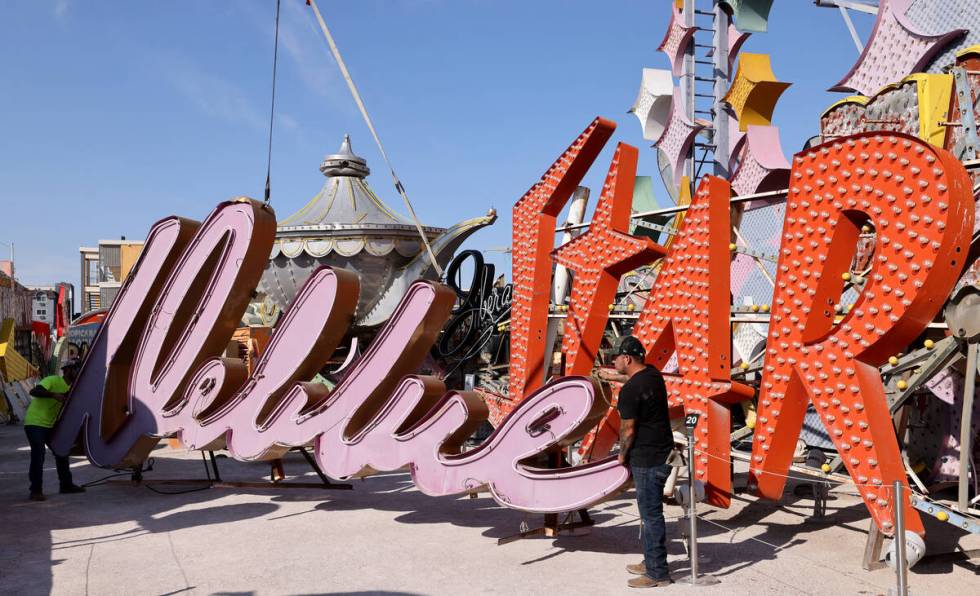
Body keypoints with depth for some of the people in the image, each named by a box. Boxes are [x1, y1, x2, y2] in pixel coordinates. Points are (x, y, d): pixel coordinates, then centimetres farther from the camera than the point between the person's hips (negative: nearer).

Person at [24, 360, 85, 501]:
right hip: (34, 423, -9)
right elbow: (33, 391, -31)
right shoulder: (52, 380, -16)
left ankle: (66, 485, 22)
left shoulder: (70, 388, 10)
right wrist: (54, 395, -39)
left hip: (49, 425, 9)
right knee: (38, 454, -15)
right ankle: (35, 491, -10)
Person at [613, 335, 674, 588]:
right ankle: (651, 561, 32)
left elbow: (628, 429, -14)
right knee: (649, 510, 20)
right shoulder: (653, 374, 7)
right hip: (662, 452, 10)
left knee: (650, 514, -1)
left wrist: (622, 456, -1)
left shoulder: (630, 390, -21)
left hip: (647, 459, -10)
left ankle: (658, 573, 8)